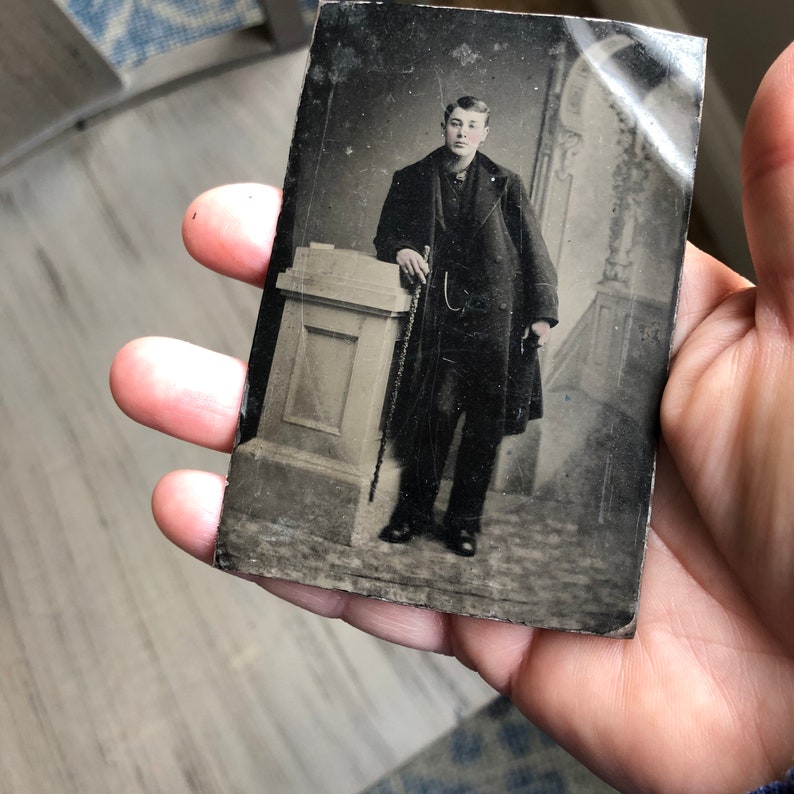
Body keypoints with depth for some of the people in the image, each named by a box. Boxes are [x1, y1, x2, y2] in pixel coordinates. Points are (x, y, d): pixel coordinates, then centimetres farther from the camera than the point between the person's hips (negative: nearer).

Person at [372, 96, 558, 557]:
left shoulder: (505, 185, 10)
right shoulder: (412, 180, 13)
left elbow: (532, 248, 7)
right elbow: (386, 235, 20)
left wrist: (542, 312, -2)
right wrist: (400, 249, -4)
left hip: (494, 316, 0)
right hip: (440, 315, 0)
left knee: (486, 423, 1)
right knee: (433, 412, -6)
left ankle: (465, 521, 15)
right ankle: (414, 513, 11)